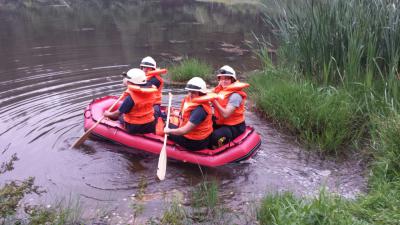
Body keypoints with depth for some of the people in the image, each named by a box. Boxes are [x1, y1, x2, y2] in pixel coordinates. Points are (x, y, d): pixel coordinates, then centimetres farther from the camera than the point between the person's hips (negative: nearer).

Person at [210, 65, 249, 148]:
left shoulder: (235, 95, -20)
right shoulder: (220, 90, 4)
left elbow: (225, 114, -27)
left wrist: (214, 100, -28)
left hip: (234, 127, -8)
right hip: (221, 123, 8)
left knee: (216, 136, -31)